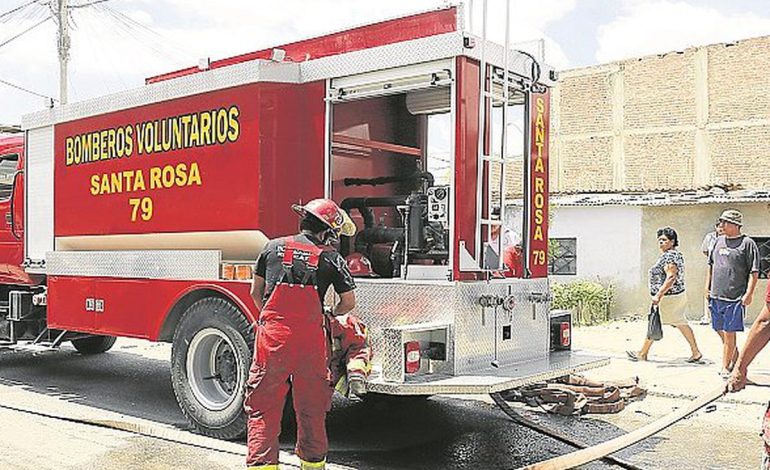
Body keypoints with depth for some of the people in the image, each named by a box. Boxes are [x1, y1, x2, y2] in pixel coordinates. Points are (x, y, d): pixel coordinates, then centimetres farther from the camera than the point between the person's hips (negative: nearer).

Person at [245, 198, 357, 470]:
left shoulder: (273, 247, 9)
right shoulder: (331, 258, 4)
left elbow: (256, 292, 16)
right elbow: (348, 302, 9)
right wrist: (330, 315, 29)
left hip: (272, 337, 1)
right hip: (310, 340, 0)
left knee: (263, 407, 8)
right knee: (311, 408, 14)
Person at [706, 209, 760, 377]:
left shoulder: (748, 243, -6)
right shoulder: (719, 241, 12)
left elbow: (754, 272, -8)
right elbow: (711, 265, 21)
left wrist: (749, 294, -15)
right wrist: (707, 287, 15)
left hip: (735, 297, -6)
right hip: (716, 295, 6)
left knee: (729, 333, -5)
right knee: (720, 331, 13)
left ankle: (725, 367, 4)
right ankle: (735, 358, 31)